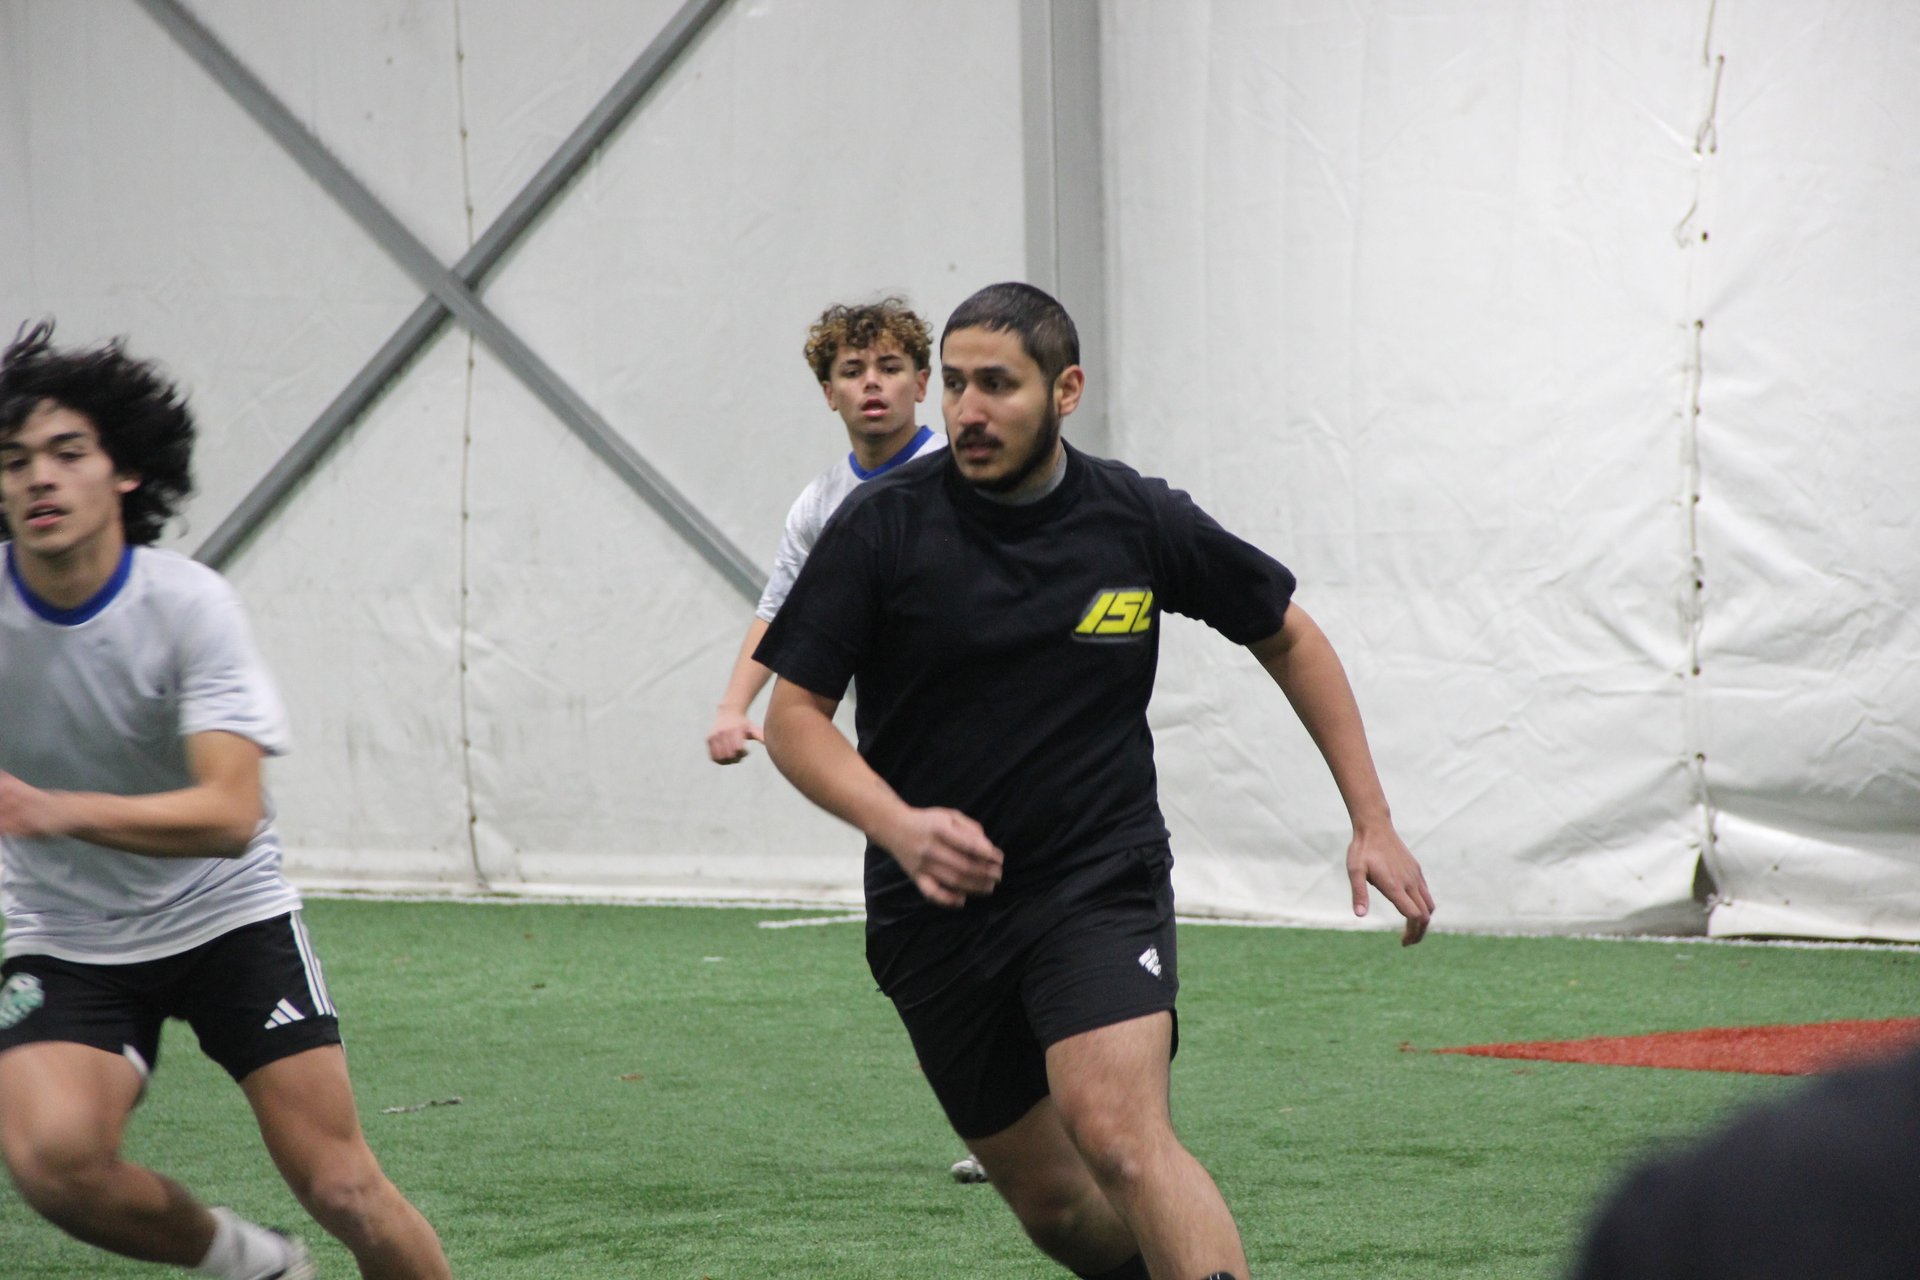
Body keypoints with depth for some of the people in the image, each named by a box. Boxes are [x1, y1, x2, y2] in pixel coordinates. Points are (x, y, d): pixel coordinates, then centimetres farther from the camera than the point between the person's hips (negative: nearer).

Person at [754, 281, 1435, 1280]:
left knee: (1118, 1135, -25)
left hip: (1101, 887, -2)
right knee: (1048, 1199, 8)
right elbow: (794, 717, -6)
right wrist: (901, 827, -24)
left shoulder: (1139, 521, -3)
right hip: (936, 910, 2)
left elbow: (1287, 637, 12)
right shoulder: (882, 528, -7)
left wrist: (1372, 822, 9)